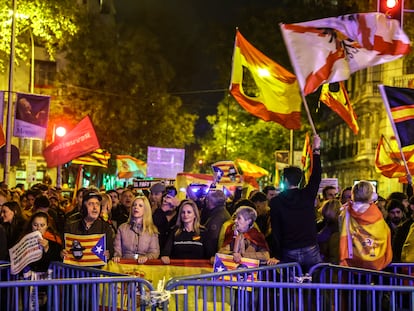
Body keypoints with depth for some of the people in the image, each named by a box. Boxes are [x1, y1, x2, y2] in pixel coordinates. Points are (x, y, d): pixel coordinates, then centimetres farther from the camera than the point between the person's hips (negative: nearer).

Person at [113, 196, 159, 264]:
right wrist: (117, 256, -11)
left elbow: (155, 252, 6)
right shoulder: (122, 228, 14)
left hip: (144, 265, -1)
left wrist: (147, 257, -15)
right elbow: (117, 249, 12)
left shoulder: (152, 230, 11)